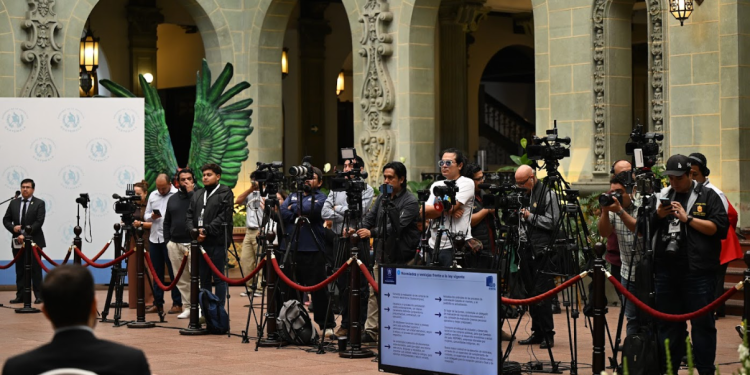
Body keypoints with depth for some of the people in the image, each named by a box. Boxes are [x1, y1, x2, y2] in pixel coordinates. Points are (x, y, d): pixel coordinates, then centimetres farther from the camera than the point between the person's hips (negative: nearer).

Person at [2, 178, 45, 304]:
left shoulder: (39, 203, -3)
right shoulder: (14, 203, 10)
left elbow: (39, 222, -12)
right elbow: (6, 220, 13)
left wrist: (25, 235, -19)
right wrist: (13, 228, -10)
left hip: (34, 241, -4)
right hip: (18, 242, 4)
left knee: (35, 270, -1)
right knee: (20, 270, 7)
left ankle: (38, 296, 3)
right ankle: (20, 296, 10)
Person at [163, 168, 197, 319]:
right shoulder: (172, 199, 17)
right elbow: (167, 222, 20)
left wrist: (191, 192, -13)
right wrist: (167, 241, 10)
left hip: (192, 244, -5)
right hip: (174, 244, 5)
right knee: (181, 279, 6)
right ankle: (187, 307, 12)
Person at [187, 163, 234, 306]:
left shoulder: (225, 193, -1)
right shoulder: (197, 194, 19)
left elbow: (223, 217, -11)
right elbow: (190, 214, 14)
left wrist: (206, 230, -16)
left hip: (217, 242, -6)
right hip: (200, 241, 6)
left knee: (218, 278, -2)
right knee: (204, 279, 10)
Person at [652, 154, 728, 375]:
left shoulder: (707, 196, 3)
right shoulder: (661, 196, 15)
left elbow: (720, 228, -6)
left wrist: (688, 218, -11)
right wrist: (658, 215, -2)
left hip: (698, 272, -4)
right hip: (666, 271, 4)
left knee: (702, 323, -2)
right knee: (668, 324, 10)